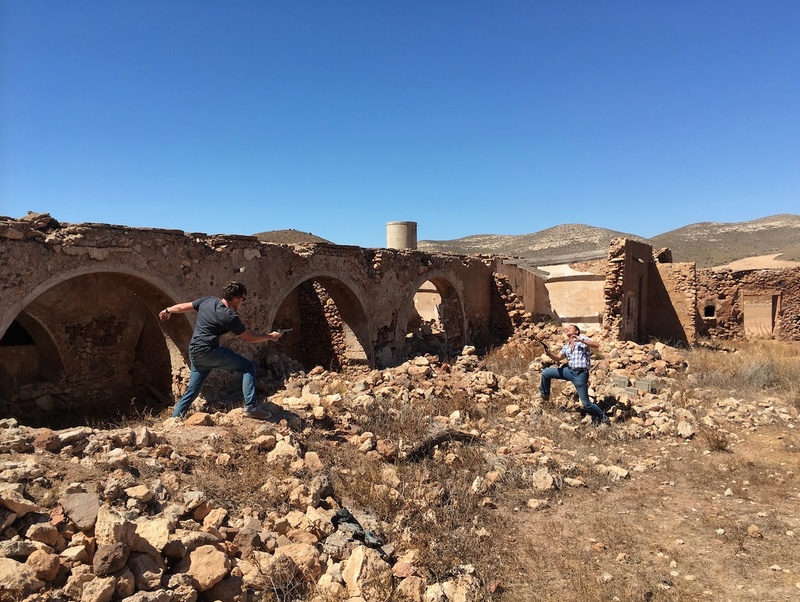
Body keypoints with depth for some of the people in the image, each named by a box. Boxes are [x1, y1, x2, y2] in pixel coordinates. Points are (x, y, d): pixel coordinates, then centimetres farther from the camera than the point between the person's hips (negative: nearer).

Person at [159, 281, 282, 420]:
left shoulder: (208, 300, 6)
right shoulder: (229, 317, -14)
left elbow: (182, 307, 17)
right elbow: (249, 337, -7)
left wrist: (167, 310, 37)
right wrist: (270, 336, 7)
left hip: (195, 353, 8)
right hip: (208, 351, -8)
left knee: (192, 390, 19)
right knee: (248, 367, -7)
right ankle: (251, 407, -15)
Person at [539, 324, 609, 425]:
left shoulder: (582, 339, -2)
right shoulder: (566, 346, 16)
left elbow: (596, 345, -18)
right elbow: (558, 358, 9)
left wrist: (581, 340, -28)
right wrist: (549, 354, -12)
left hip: (581, 374, -6)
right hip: (569, 371, 6)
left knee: (586, 403, -3)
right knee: (545, 372, 0)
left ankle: (603, 418, 19)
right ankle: (544, 395, 19)